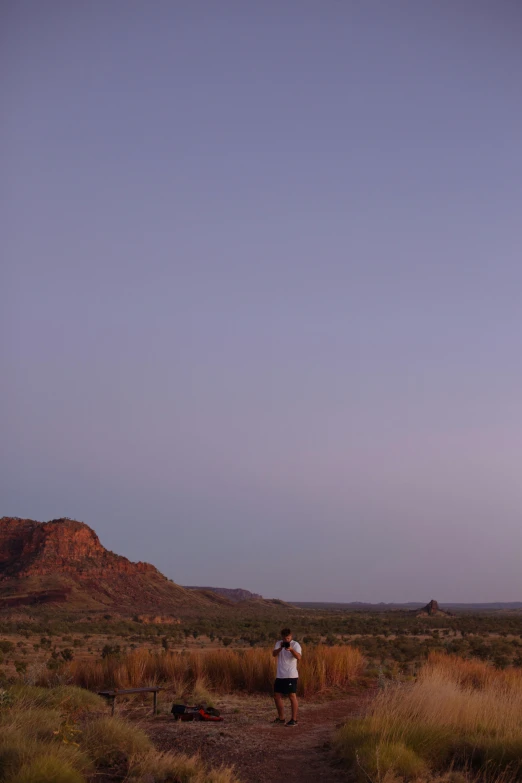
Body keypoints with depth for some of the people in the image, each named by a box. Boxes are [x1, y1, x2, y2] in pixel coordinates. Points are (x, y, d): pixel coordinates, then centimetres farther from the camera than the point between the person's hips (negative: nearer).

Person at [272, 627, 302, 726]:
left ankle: (294, 720, 0)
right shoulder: (278, 643, 7)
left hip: (291, 676, -6)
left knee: (292, 696, -5)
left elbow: (298, 657, -24)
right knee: (277, 696, 10)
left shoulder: (295, 645, -7)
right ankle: (281, 718, 23)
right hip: (280, 675, 6)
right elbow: (274, 654, -10)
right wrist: (280, 648, -29)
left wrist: (291, 649, -41)